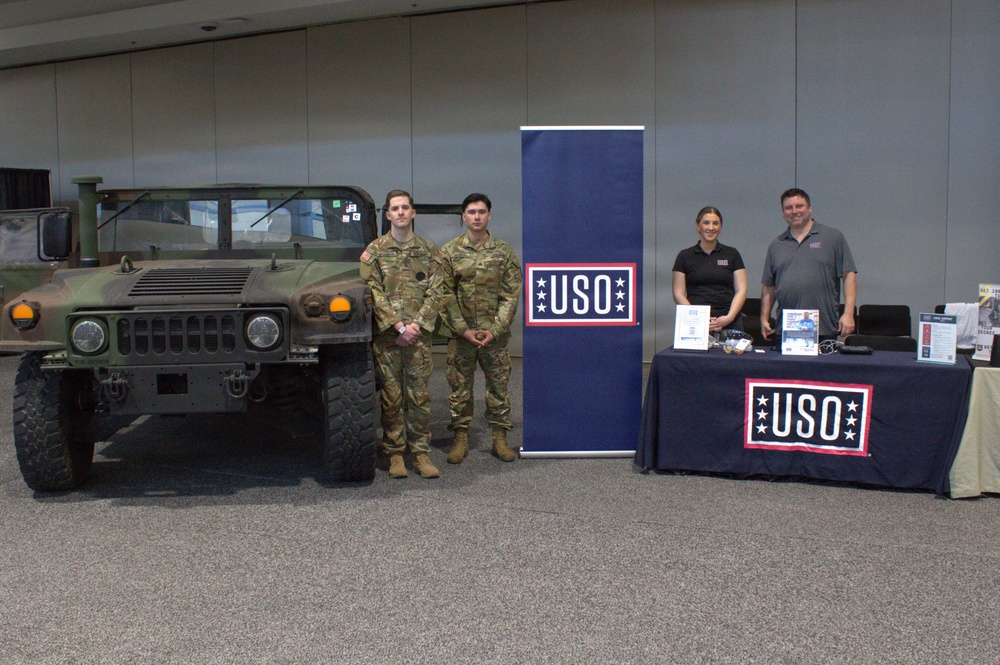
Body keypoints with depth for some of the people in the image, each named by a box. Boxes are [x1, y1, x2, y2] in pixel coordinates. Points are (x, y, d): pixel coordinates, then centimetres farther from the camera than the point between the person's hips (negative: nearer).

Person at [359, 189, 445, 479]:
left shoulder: (429, 252, 8)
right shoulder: (374, 251, 3)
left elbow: (435, 294, 3)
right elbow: (374, 295, -5)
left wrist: (416, 325, -10)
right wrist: (400, 327, -13)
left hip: (419, 335, 1)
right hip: (386, 336, -1)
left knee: (419, 396, 3)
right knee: (391, 397, 3)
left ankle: (420, 453, 11)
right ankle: (395, 454, 12)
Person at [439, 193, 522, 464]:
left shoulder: (504, 252, 3)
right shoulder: (449, 251, 2)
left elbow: (511, 295, 0)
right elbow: (446, 295, -1)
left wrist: (494, 330, -9)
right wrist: (464, 329, -10)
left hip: (495, 334, 0)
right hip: (460, 334, 0)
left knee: (498, 386, 5)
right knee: (459, 387, 5)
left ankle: (500, 438, 16)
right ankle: (461, 438, 16)